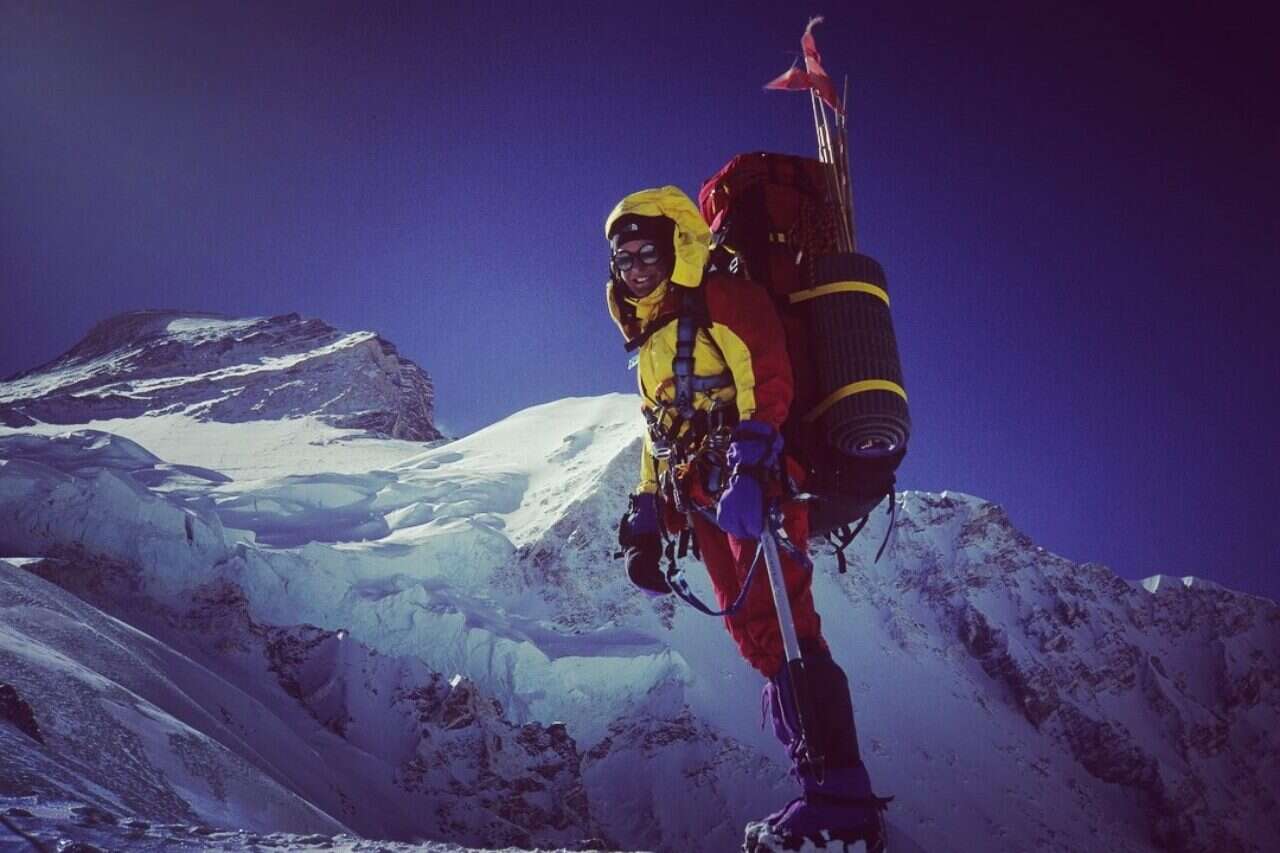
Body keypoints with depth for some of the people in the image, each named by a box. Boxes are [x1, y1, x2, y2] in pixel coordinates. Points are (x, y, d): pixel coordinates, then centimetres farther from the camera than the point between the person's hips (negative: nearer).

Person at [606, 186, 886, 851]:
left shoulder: (724, 302, 0)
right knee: (756, 639, 2)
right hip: (704, 500, 9)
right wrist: (646, 519, 23)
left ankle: (841, 799, -19)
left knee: (780, 629, -18)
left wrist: (750, 464, -29)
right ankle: (824, 788, 3)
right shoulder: (651, 338, 27)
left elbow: (768, 383, -15)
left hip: (754, 487, -9)